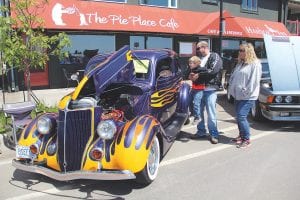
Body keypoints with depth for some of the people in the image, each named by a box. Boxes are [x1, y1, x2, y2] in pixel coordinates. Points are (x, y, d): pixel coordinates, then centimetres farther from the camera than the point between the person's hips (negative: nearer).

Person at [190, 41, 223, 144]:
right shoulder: (199, 58, 17)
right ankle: (201, 131, 27)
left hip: (210, 89, -6)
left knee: (211, 113, -2)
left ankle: (214, 134, 10)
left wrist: (199, 75, -14)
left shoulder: (214, 57, -1)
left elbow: (213, 70, -15)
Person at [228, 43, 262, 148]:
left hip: (248, 97, -8)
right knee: (239, 117, 13)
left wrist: (246, 92, -17)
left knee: (241, 117, -11)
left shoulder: (255, 64, -10)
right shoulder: (240, 63, 16)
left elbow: (254, 80, -16)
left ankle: (247, 139, 0)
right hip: (237, 95, 8)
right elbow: (233, 77, 20)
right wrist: (231, 88, 9)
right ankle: (241, 135, 27)